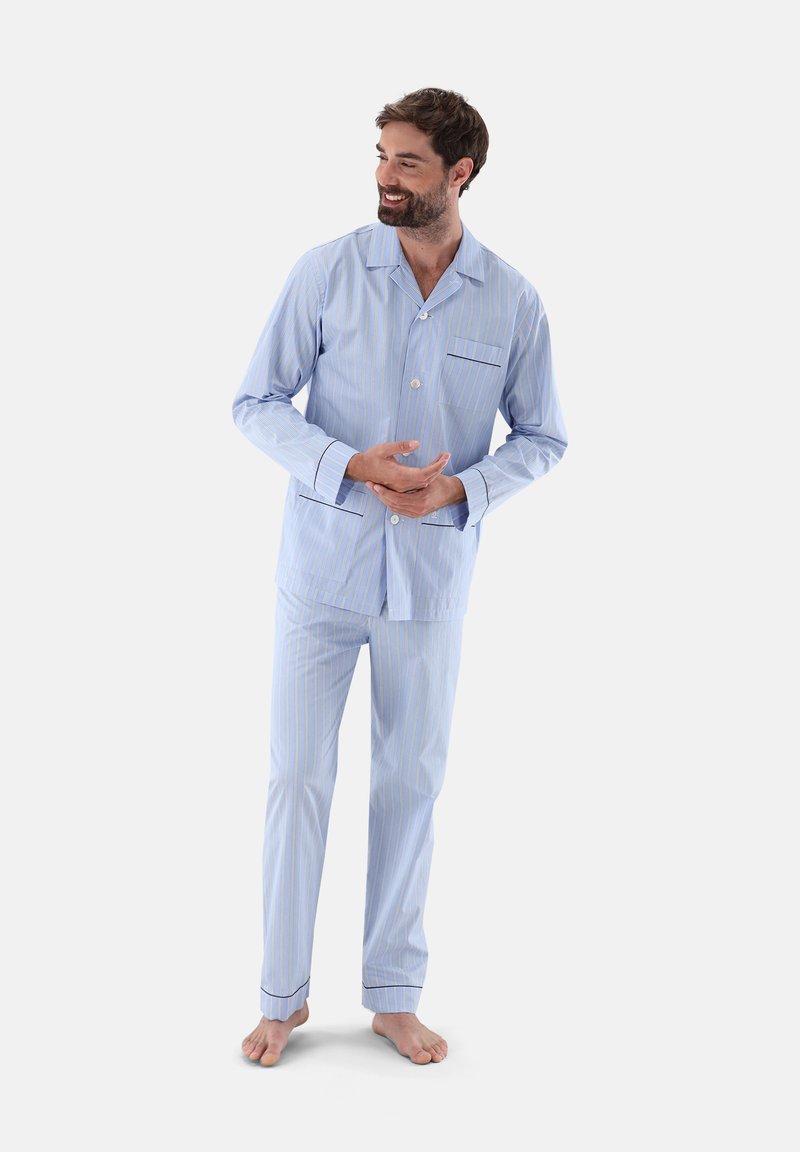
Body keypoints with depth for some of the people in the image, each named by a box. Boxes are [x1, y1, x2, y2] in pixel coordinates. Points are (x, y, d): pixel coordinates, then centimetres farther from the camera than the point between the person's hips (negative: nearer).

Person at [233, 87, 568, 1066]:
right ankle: (283, 993, 19)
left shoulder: (512, 303, -2)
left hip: (432, 577, 1)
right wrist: (351, 466, -19)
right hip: (322, 568, -1)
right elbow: (256, 404, -3)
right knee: (297, 777, 3)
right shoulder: (326, 272, -5)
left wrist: (460, 489, -13)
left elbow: (542, 436, 6)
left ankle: (394, 994, 24)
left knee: (411, 782, 9)